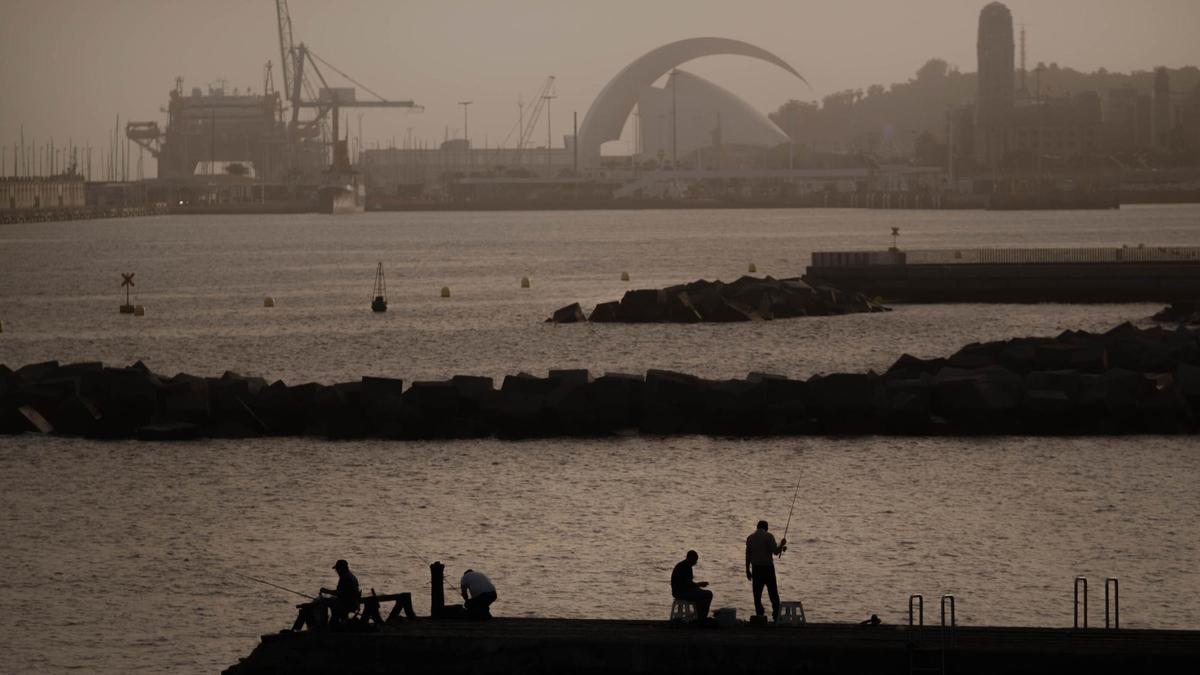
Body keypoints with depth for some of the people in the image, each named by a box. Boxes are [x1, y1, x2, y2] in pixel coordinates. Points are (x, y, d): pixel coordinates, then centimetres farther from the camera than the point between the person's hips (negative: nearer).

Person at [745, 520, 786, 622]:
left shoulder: (750, 538, 6)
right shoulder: (769, 536, -6)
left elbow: (748, 555, 6)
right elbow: (775, 551, -12)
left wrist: (747, 570, 11)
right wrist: (782, 545, 8)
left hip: (756, 568, 2)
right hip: (768, 567, -2)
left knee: (757, 594, 6)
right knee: (773, 592, 5)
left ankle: (759, 616, 2)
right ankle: (776, 615, 3)